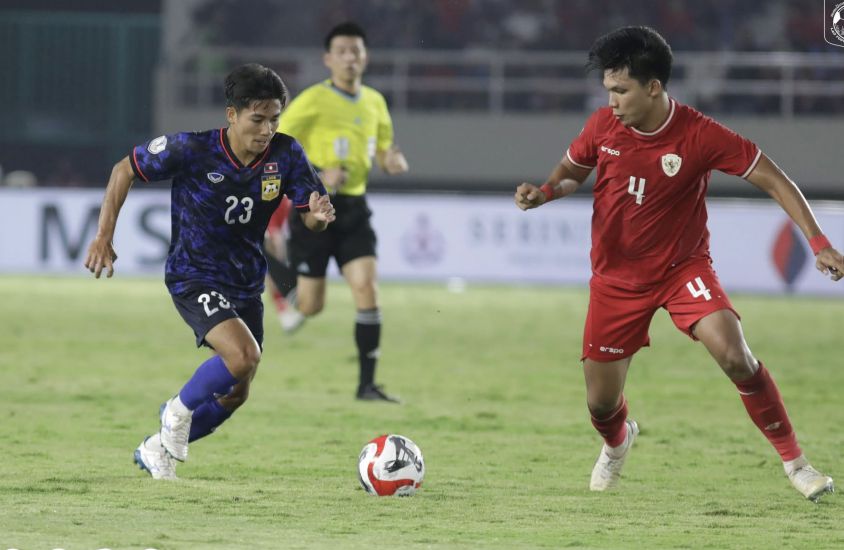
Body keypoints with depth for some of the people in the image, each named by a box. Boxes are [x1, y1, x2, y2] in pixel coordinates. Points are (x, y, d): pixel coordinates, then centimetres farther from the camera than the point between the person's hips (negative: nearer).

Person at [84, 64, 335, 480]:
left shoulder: (286, 155, -11)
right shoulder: (191, 150, -20)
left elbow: (310, 219, -5)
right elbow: (125, 170, -6)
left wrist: (320, 215, -31)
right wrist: (104, 237, -8)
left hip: (246, 284, 6)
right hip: (193, 278, -6)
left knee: (235, 394, 13)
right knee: (243, 355, -29)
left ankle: (156, 450, 37)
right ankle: (179, 411, -1)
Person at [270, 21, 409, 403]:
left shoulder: (374, 103, 8)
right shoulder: (313, 101, -10)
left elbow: (383, 152, 20)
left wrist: (393, 161, -5)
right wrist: (317, 176, -23)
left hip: (353, 209, 4)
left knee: (366, 290, -11)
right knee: (310, 306, -1)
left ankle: (367, 385, -6)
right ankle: (279, 280, 35)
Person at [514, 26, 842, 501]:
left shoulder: (699, 136, -21)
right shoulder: (604, 127, -11)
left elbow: (773, 179, -15)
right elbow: (572, 172, 10)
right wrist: (544, 192, -14)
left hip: (682, 267, -3)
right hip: (616, 278, 3)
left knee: (735, 355, -27)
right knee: (601, 403, 6)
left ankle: (795, 461, -11)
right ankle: (617, 443, 46)